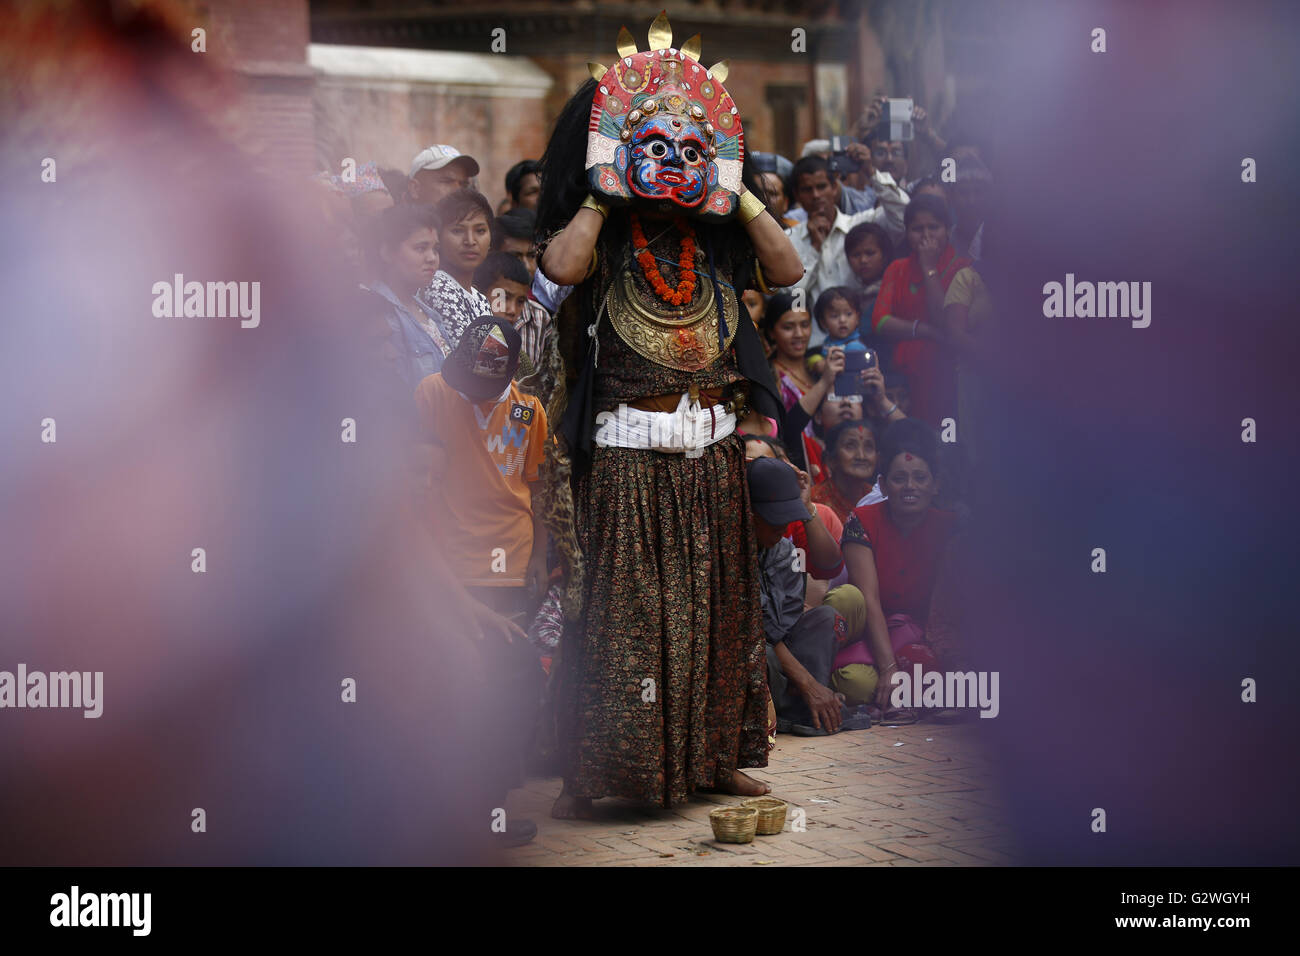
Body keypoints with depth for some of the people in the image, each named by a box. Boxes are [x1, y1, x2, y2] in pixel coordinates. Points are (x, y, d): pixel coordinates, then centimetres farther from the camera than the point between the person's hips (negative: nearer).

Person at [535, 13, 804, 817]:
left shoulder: (715, 246, 8)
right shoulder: (606, 242, -5)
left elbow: (787, 269, 0)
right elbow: (562, 265, -25)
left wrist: (739, 195, -2)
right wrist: (603, 193, -15)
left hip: (711, 449, 4)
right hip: (626, 454, -4)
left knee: (713, 601, 11)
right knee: (618, 606, -4)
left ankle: (716, 755, 23)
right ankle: (592, 773, 2)